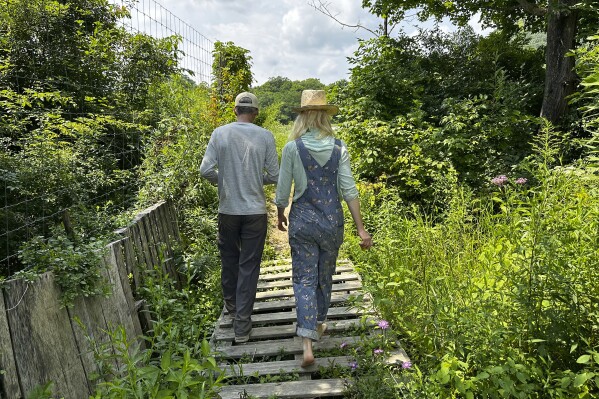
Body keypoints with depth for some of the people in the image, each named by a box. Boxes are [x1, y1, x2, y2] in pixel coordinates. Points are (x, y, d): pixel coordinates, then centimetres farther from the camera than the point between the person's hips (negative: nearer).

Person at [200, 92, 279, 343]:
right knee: (249, 266, 6)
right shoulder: (265, 136, -5)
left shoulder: (220, 133, -2)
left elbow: (206, 170, -6)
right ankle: (242, 324, 11)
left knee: (229, 260, 20)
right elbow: (274, 176, -4)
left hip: (228, 210, 2)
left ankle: (231, 307, 39)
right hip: (255, 211, -1)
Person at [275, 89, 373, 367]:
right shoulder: (339, 148, -4)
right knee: (325, 276, 20)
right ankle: (319, 324, 40)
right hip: (332, 220, 2)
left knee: (304, 279, 4)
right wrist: (361, 229, -4)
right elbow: (349, 190, -7)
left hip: (302, 221, -2)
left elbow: (283, 191, -3)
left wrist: (281, 216, 16)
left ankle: (307, 344, -4)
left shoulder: (292, 148, -8)